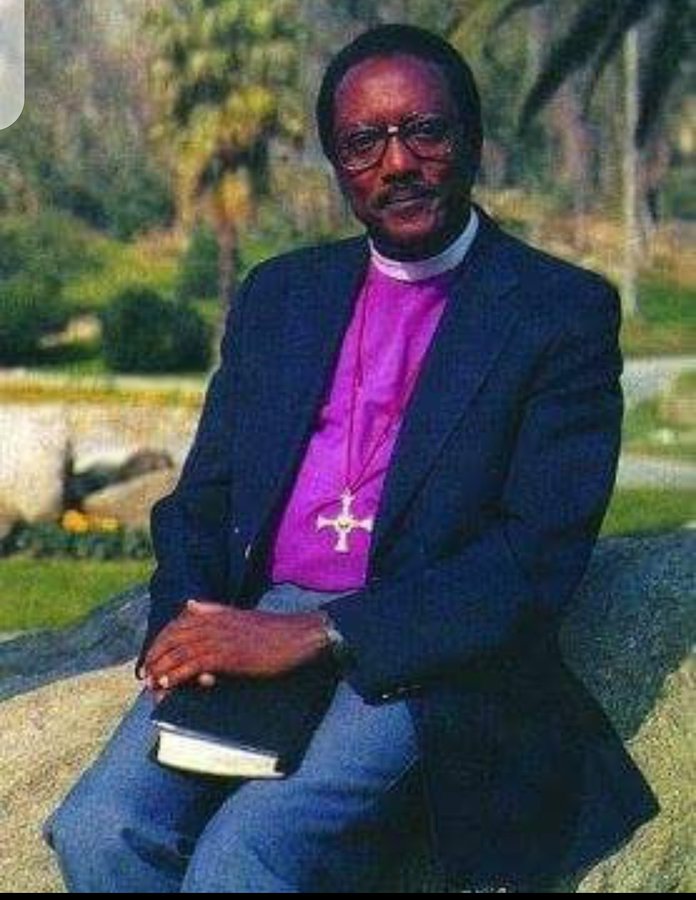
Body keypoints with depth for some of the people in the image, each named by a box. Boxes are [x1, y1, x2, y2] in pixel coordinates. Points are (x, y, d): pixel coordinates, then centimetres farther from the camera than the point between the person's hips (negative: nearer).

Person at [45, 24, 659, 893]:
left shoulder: (565, 311, 2)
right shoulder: (277, 295, 19)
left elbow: (541, 555, -8)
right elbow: (200, 497, 19)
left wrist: (316, 634, -17)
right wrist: (190, 624, -5)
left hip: (424, 655, -4)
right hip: (249, 629, 5)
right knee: (98, 830, -23)